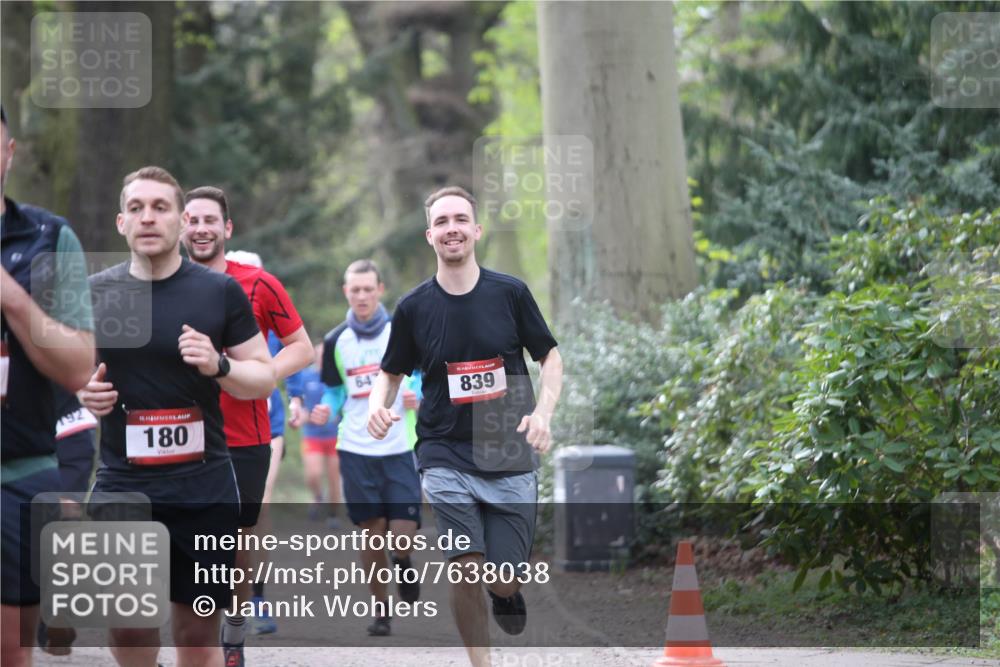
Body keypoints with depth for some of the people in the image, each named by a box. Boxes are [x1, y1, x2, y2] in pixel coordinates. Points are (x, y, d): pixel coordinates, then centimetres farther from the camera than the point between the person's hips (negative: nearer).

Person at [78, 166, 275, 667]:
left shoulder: (221, 292, 0)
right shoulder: (93, 293, 5)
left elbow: (264, 379, 4)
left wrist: (218, 365, -16)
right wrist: (83, 391, -5)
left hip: (204, 488, -1)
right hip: (122, 487, 1)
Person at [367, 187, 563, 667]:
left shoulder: (510, 293, -2)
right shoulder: (414, 307, 0)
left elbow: (550, 357, 7)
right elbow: (391, 374, 11)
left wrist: (543, 412, -11)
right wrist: (379, 406, -11)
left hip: (510, 458, 0)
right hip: (446, 458, 0)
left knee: (503, 582, -2)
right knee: (468, 570, -15)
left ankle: (507, 588, 36)